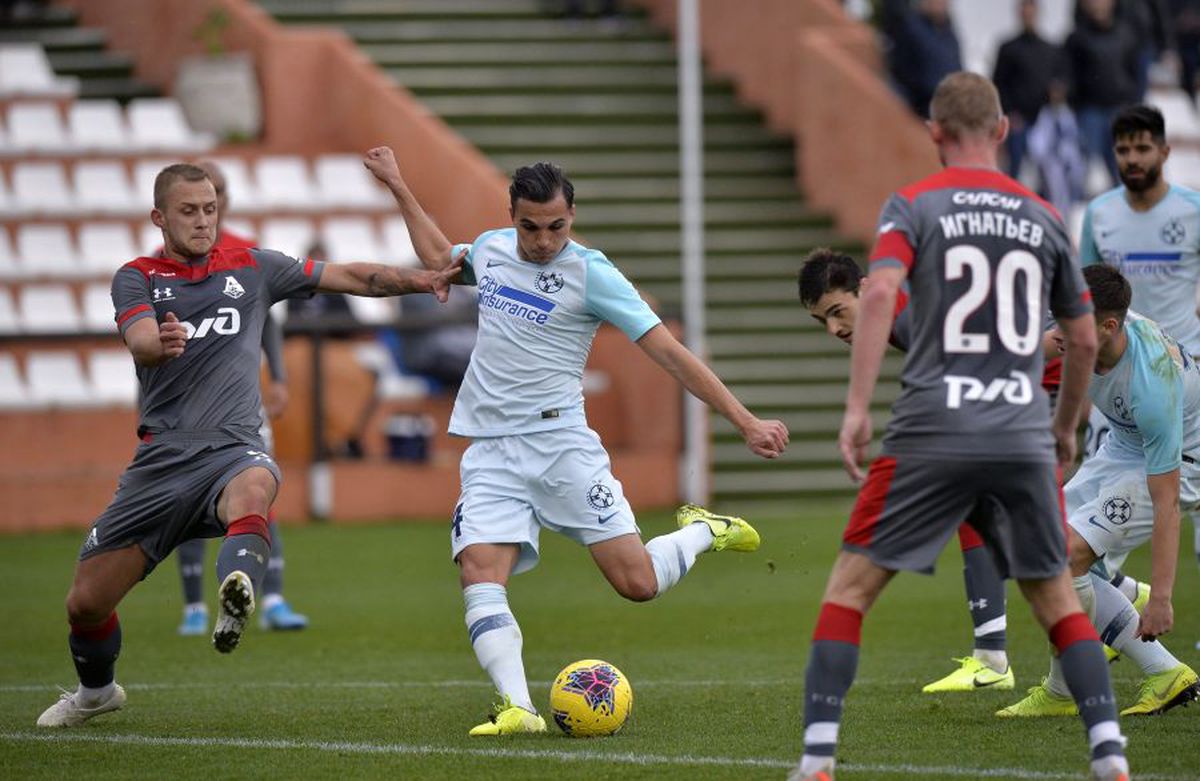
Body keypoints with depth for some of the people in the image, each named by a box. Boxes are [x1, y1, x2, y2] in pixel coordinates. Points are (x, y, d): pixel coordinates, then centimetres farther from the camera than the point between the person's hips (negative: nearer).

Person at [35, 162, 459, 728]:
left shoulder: (252, 268, 13)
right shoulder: (137, 278, 8)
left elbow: (350, 277, 14)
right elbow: (140, 342, -13)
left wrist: (422, 279, 0)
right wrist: (162, 343, -37)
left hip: (231, 447, -1)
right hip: (161, 457, 1)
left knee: (254, 487, -40)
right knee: (86, 600, 4)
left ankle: (234, 605, -65)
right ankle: (96, 690, 35)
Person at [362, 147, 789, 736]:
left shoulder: (590, 273, -7)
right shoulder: (491, 249, 10)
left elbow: (669, 353, -9)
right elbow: (439, 259, 36)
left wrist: (744, 421, -14)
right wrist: (397, 187, 37)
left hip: (558, 441, -4)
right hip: (491, 453, 4)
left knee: (638, 582, -10)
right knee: (479, 575, -19)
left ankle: (703, 532, 21)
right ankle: (517, 707, -24)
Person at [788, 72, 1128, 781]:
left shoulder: (914, 206, 2)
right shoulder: (1044, 217, 12)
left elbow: (880, 291, -15)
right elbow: (1084, 337, 17)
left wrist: (857, 408, -16)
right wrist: (1066, 429, 31)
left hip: (934, 434, -3)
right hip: (1025, 437, 3)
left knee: (851, 585, 5)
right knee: (1055, 596, 15)